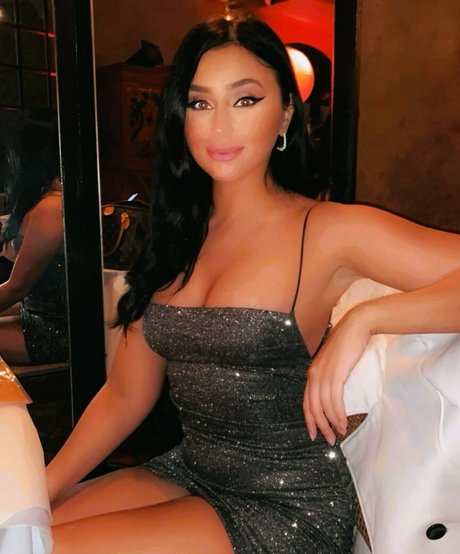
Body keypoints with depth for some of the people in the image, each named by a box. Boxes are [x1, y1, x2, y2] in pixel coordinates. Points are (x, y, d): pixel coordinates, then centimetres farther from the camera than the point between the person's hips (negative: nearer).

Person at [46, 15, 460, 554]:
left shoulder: (327, 231, -13)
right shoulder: (176, 237, 3)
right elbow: (125, 395, 4)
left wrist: (363, 318, -30)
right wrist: (39, 490, -4)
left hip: (288, 508, -5)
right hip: (188, 472, 5)